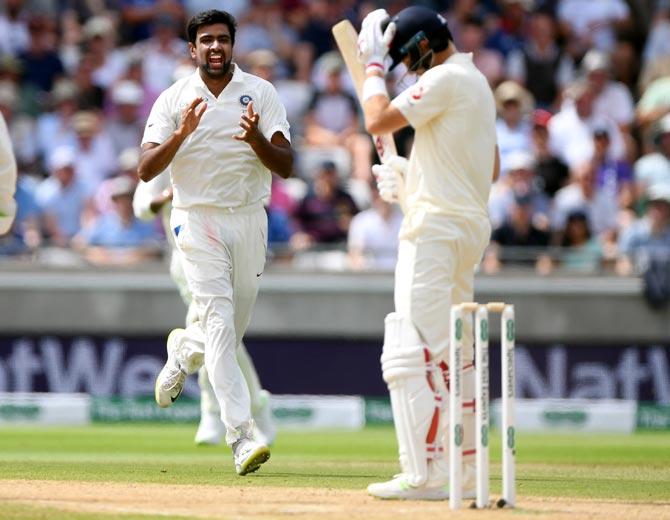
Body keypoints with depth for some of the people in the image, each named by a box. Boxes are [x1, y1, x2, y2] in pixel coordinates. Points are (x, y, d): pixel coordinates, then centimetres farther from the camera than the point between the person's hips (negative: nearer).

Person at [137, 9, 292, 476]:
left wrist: (256, 138, -23)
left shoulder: (260, 93, 2)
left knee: (232, 330, 12)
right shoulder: (174, 100, 0)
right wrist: (181, 133, -22)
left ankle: (183, 350, 48)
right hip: (198, 222, -3)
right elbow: (146, 170, -7)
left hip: (249, 220, 3)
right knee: (220, 323, -15)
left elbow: (286, 166, -4)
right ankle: (242, 437, -19)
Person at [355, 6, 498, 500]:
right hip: (472, 223, 10)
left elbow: (379, 120, -15)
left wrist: (374, 64, -1)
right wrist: (415, 176, 19)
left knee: (410, 352, -12)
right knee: (455, 356, 14)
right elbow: (491, 168, 23)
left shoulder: (445, 79, -13)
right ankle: (463, 472, 16)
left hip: (437, 227, -10)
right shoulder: (477, 81, 18)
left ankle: (425, 474, -17)